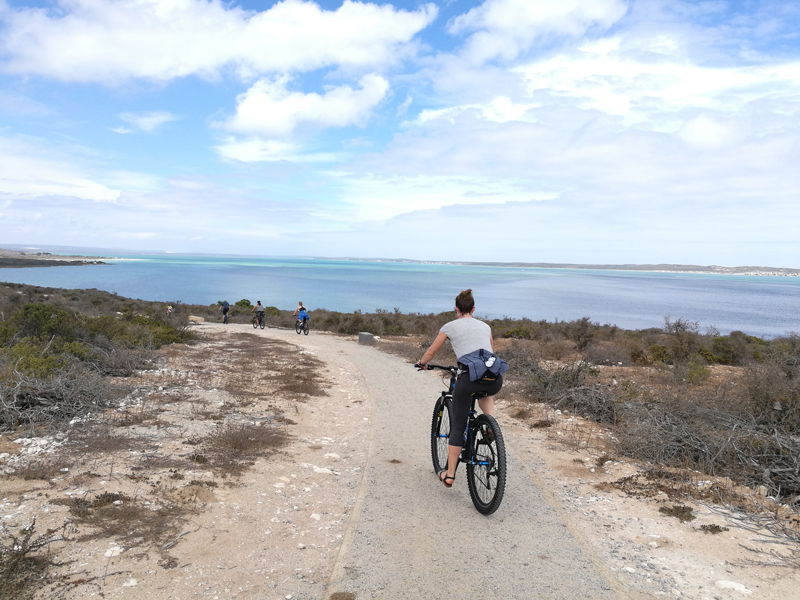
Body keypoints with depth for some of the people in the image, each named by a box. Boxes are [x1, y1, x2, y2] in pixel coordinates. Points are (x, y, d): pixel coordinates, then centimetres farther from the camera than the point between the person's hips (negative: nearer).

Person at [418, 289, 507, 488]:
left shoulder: (450, 326, 12)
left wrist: (422, 363, 42)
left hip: (469, 377, -3)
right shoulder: (485, 326, 23)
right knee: (486, 393, 42)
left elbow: (431, 352, 21)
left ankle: (449, 475, 16)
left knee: (458, 426, 12)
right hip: (495, 379, 4)